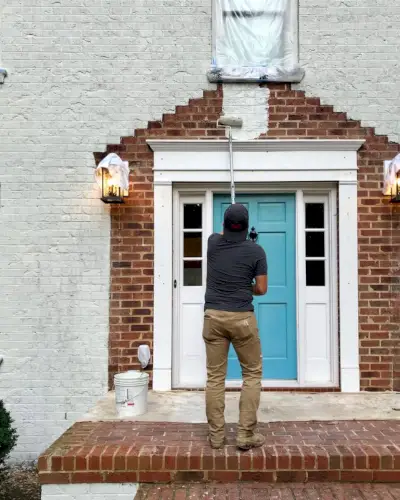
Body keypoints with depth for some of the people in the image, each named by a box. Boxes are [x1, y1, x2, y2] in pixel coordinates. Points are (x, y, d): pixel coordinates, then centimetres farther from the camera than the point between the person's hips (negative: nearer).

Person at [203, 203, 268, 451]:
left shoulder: (214, 242, 3)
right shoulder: (256, 250, -5)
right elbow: (261, 289, -2)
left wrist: (229, 228, 49)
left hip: (213, 316, 3)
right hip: (242, 317, -3)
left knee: (215, 377, 7)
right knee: (252, 374, 10)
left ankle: (216, 435, 13)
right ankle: (246, 435, 7)